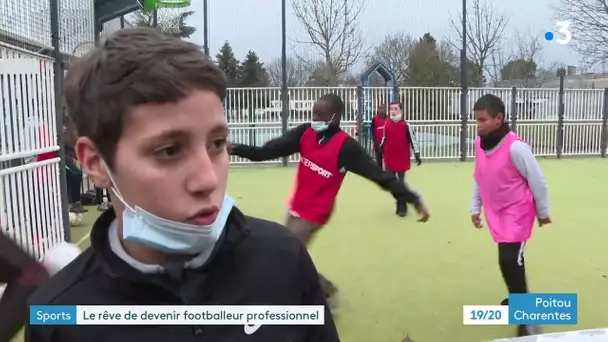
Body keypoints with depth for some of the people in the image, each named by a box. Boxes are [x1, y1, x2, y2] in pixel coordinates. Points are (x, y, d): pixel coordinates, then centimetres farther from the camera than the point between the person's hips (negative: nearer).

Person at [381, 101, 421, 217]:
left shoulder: (406, 125, -10)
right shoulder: (387, 124, 3)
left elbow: (413, 140, -9)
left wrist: (417, 154, -12)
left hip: (402, 159, -5)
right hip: (389, 159, 5)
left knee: (401, 183, -1)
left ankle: (402, 206, 10)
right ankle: (399, 204, 26)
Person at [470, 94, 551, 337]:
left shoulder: (515, 147, -24)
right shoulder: (480, 143, -2)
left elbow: (537, 180, -13)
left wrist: (543, 212, -3)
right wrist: (475, 208, 11)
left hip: (517, 213, -7)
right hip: (496, 213, 7)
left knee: (509, 261, -14)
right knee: (510, 259, 19)